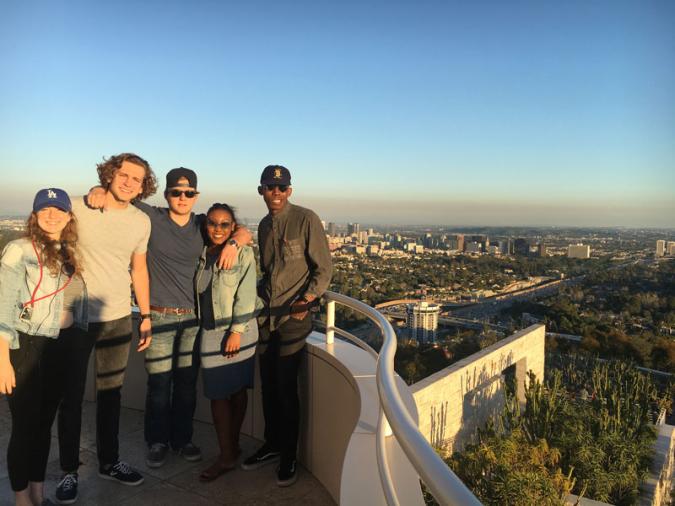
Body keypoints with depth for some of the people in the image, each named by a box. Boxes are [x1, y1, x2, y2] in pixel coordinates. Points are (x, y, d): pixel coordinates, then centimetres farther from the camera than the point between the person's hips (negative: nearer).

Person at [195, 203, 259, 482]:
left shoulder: (242, 253, -8)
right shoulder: (203, 254, 8)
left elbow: (245, 296, -12)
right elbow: (200, 294, 16)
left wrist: (236, 332, -16)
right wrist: (201, 325, 12)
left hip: (237, 332, -5)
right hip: (210, 333, 5)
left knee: (237, 390, 4)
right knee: (218, 393, 8)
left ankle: (231, 449, 18)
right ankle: (227, 454, 19)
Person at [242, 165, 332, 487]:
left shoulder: (306, 219, -9)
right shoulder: (264, 225, 12)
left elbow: (323, 268, -9)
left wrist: (306, 300, -19)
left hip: (294, 315, -6)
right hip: (265, 314, 6)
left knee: (285, 387, -2)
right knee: (268, 385, 12)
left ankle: (289, 457, 16)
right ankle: (272, 445, 31)